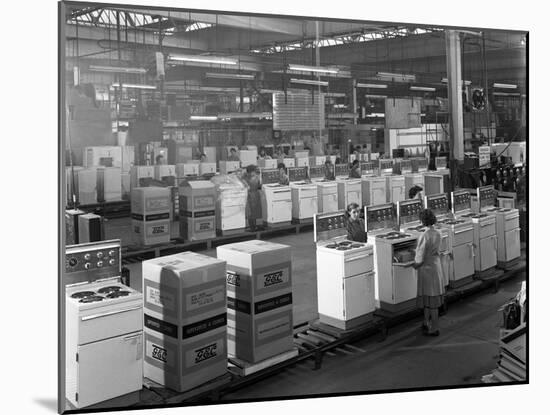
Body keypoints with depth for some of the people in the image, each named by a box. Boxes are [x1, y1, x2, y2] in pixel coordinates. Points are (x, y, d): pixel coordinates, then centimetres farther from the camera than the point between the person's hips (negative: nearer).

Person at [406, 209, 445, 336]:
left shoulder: (425, 236, -22)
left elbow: (420, 259, -19)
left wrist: (414, 264, 0)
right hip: (436, 267, 8)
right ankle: (427, 323, 32)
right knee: (428, 300, 19)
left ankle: (434, 329, 11)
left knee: (430, 300, 2)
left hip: (427, 269, -8)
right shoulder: (437, 234, 1)